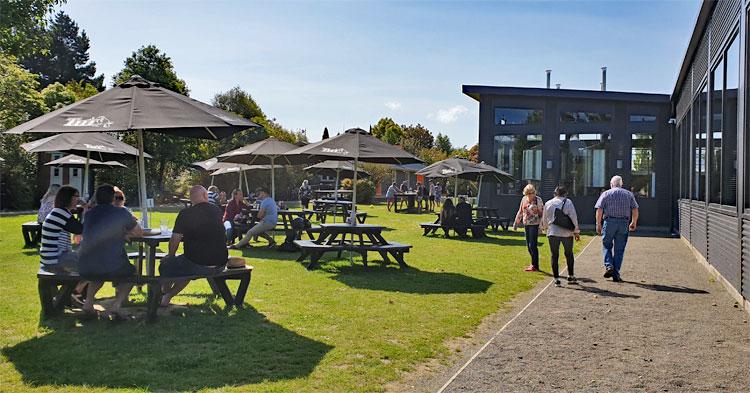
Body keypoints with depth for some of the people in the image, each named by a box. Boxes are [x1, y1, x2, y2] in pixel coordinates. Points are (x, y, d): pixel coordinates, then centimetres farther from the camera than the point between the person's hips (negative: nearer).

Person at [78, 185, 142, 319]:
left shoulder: (88, 214, 12)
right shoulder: (121, 213, 0)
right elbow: (139, 233, 13)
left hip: (85, 269, 5)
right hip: (114, 269, -5)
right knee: (131, 273, 27)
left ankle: (88, 301, 21)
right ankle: (116, 305, 6)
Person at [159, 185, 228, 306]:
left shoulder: (185, 213, -7)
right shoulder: (217, 211, 6)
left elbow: (175, 239, -7)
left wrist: (170, 255, 13)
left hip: (197, 264, -5)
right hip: (220, 265, 5)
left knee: (165, 265, 20)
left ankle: (165, 296, 40)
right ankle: (169, 296, 42)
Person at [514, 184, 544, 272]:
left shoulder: (538, 200, -7)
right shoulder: (524, 199, 10)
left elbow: (542, 213, -8)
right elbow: (520, 211, 20)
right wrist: (516, 222, 20)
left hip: (534, 225, -6)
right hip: (526, 224, 6)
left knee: (532, 245, -9)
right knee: (528, 245, 9)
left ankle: (535, 266, -3)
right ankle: (533, 264, 20)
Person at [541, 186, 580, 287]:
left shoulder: (548, 203, 7)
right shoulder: (568, 202, -1)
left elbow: (544, 219, 16)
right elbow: (574, 217, -4)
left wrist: (544, 227, 34)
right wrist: (576, 231, 2)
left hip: (552, 233, 1)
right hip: (567, 233, -1)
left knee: (554, 256, 6)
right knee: (569, 254, 15)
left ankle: (556, 279, 4)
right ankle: (571, 276, 20)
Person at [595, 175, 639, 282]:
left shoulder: (606, 194, 5)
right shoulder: (629, 194, 11)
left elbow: (599, 210, -4)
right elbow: (635, 210, 6)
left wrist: (598, 224, 0)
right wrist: (634, 223, 18)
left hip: (609, 222, -2)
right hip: (624, 223, 2)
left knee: (607, 246, 13)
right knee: (619, 249, 6)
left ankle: (609, 266, -7)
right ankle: (616, 274, 5)